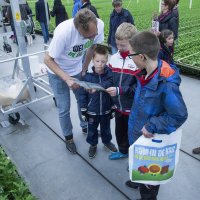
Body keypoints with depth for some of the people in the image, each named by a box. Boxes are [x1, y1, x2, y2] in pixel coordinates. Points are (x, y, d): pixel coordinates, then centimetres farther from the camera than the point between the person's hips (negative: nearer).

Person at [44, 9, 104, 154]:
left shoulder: (99, 24, -25)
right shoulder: (63, 31, -38)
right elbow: (48, 59, -26)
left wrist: (85, 68, -1)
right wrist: (67, 79, -38)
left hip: (78, 69, 4)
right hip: (58, 72, -3)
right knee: (64, 109, 4)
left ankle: (85, 126, 42)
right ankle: (68, 137, 29)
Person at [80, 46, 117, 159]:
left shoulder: (110, 74, -14)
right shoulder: (88, 75, -16)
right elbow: (83, 94, -9)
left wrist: (113, 107, 0)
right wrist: (83, 110, -5)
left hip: (106, 110, 1)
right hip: (92, 111, -1)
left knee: (106, 128, 24)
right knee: (92, 130, 20)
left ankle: (107, 141, 51)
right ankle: (93, 145, 45)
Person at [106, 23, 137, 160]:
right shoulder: (114, 58, 0)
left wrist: (120, 90, -27)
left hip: (133, 107, -6)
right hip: (118, 106, 6)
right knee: (120, 131, 24)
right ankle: (123, 151, 50)